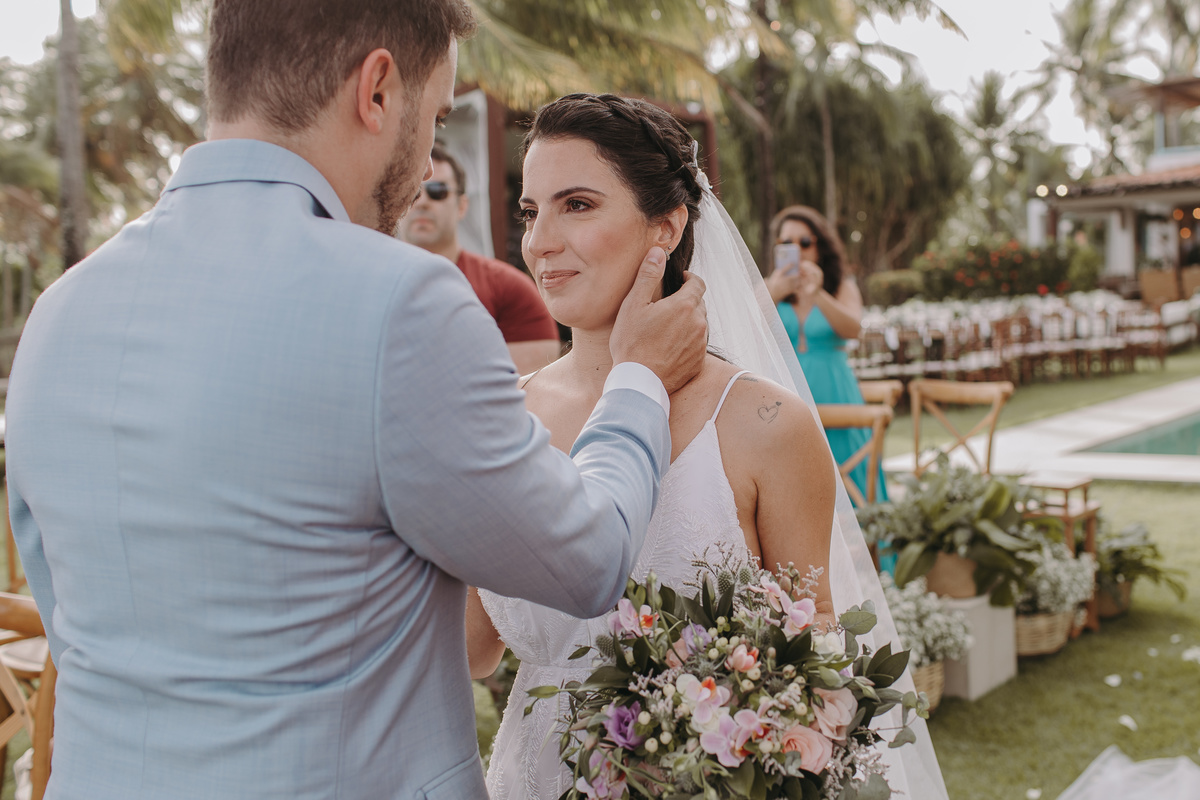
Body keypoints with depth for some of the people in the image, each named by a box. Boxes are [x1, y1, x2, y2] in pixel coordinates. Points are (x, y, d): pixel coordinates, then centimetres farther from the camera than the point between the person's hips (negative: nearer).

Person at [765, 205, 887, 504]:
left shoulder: (842, 286, 7)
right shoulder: (769, 288, 9)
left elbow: (853, 329, -14)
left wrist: (818, 296, -31)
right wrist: (773, 297, -26)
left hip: (832, 395, 0)